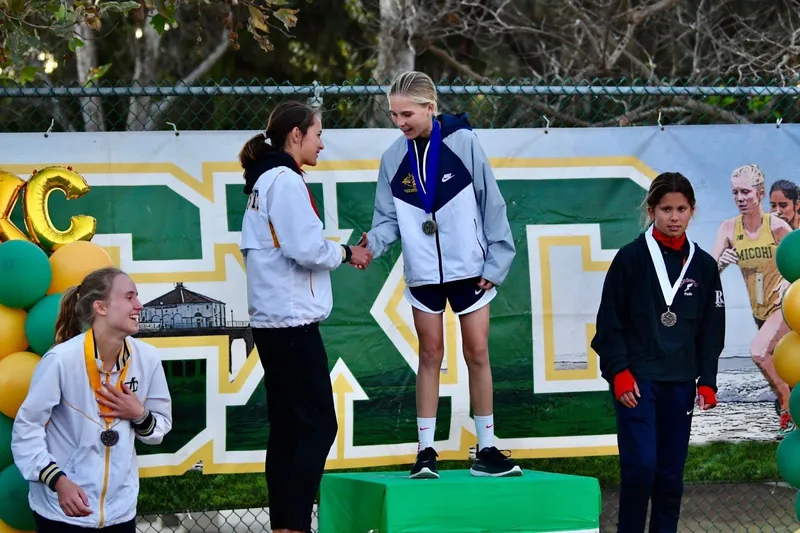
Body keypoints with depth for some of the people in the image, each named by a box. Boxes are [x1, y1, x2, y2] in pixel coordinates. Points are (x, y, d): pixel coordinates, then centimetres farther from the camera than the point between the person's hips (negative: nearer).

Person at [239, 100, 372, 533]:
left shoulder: (263, 181, 17)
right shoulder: (286, 181, -12)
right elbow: (307, 247, -19)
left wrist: (343, 250, 9)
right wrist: (345, 252, -2)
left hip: (271, 320, 10)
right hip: (293, 319, -10)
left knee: (286, 427, 10)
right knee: (319, 425, -9)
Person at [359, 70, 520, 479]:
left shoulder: (462, 142, -8)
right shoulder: (393, 158, 0)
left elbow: (491, 204, -4)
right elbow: (388, 218, 2)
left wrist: (497, 262, -5)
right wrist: (373, 243, -19)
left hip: (468, 268, -2)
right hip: (423, 272, 2)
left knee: (477, 353, 2)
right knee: (430, 355, 5)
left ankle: (486, 450, 9)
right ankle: (425, 451, 8)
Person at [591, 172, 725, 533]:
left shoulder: (703, 266, 6)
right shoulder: (631, 258, -4)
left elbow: (712, 330, 10)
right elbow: (610, 321, -4)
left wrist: (706, 381, 3)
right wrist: (619, 373, -11)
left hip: (680, 383, 4)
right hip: (637, 380, -3)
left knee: (671, 472, 6)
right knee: (640, 466, -12)